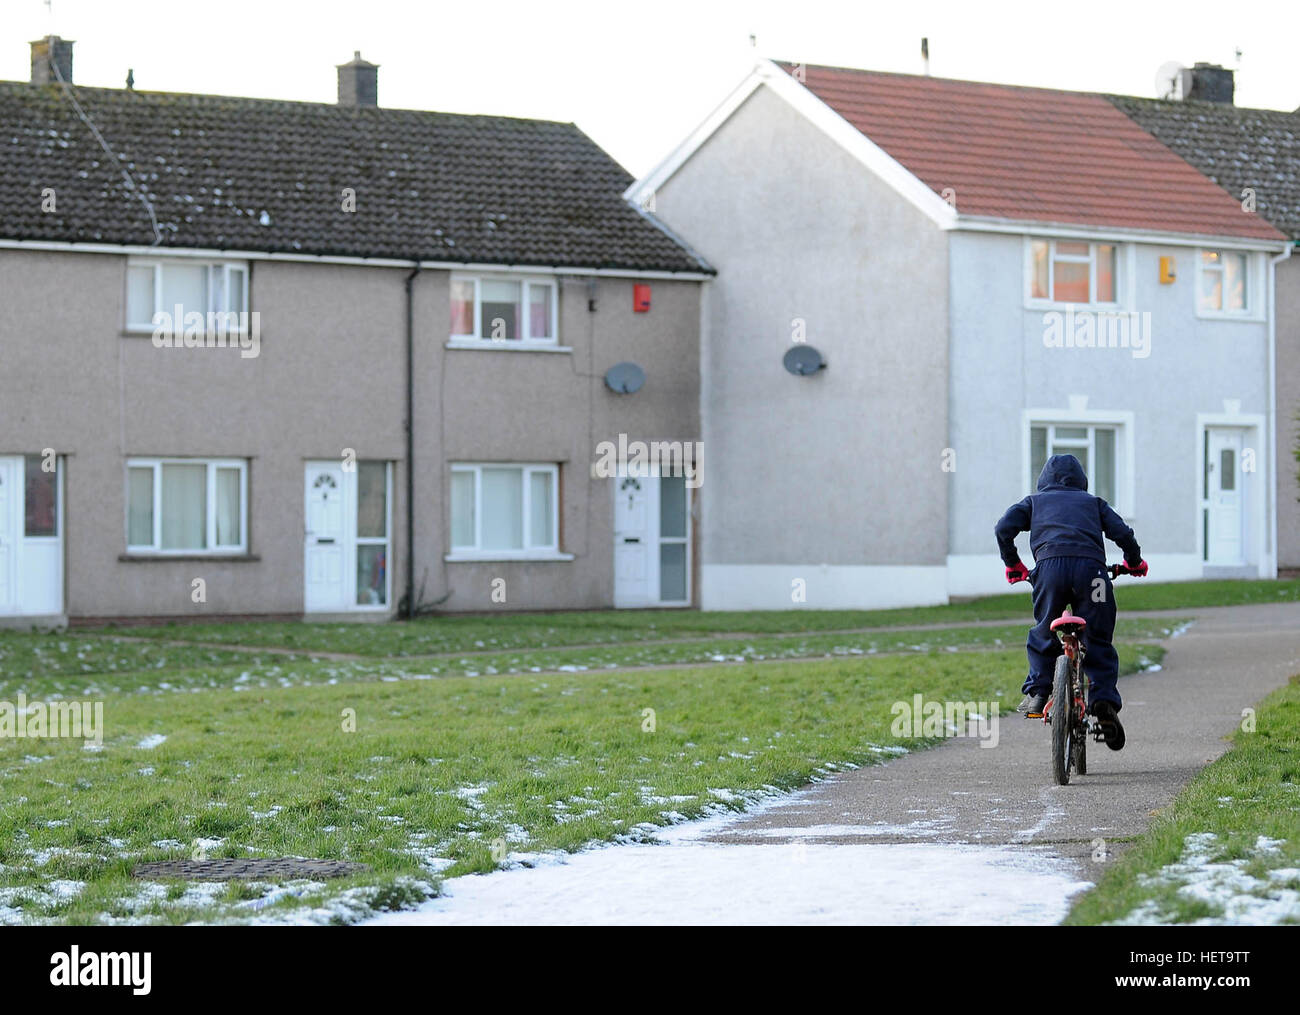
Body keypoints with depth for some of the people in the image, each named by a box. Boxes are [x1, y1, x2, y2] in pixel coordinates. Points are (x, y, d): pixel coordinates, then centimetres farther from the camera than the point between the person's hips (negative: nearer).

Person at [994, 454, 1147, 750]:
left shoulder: (1035, 501, 29)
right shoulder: (1092, 502, 30)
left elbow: (1004, 528, 15)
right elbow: (1121, 532, 17)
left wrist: (1013, 565, 27)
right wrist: (1134, 562, 34)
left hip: (1049, 565, 0)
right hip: (1090, 567, 0)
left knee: (1043, 635, 19)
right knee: (1098, 641, 7)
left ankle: (1036, 694, 10)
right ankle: (1104, 698, -9)